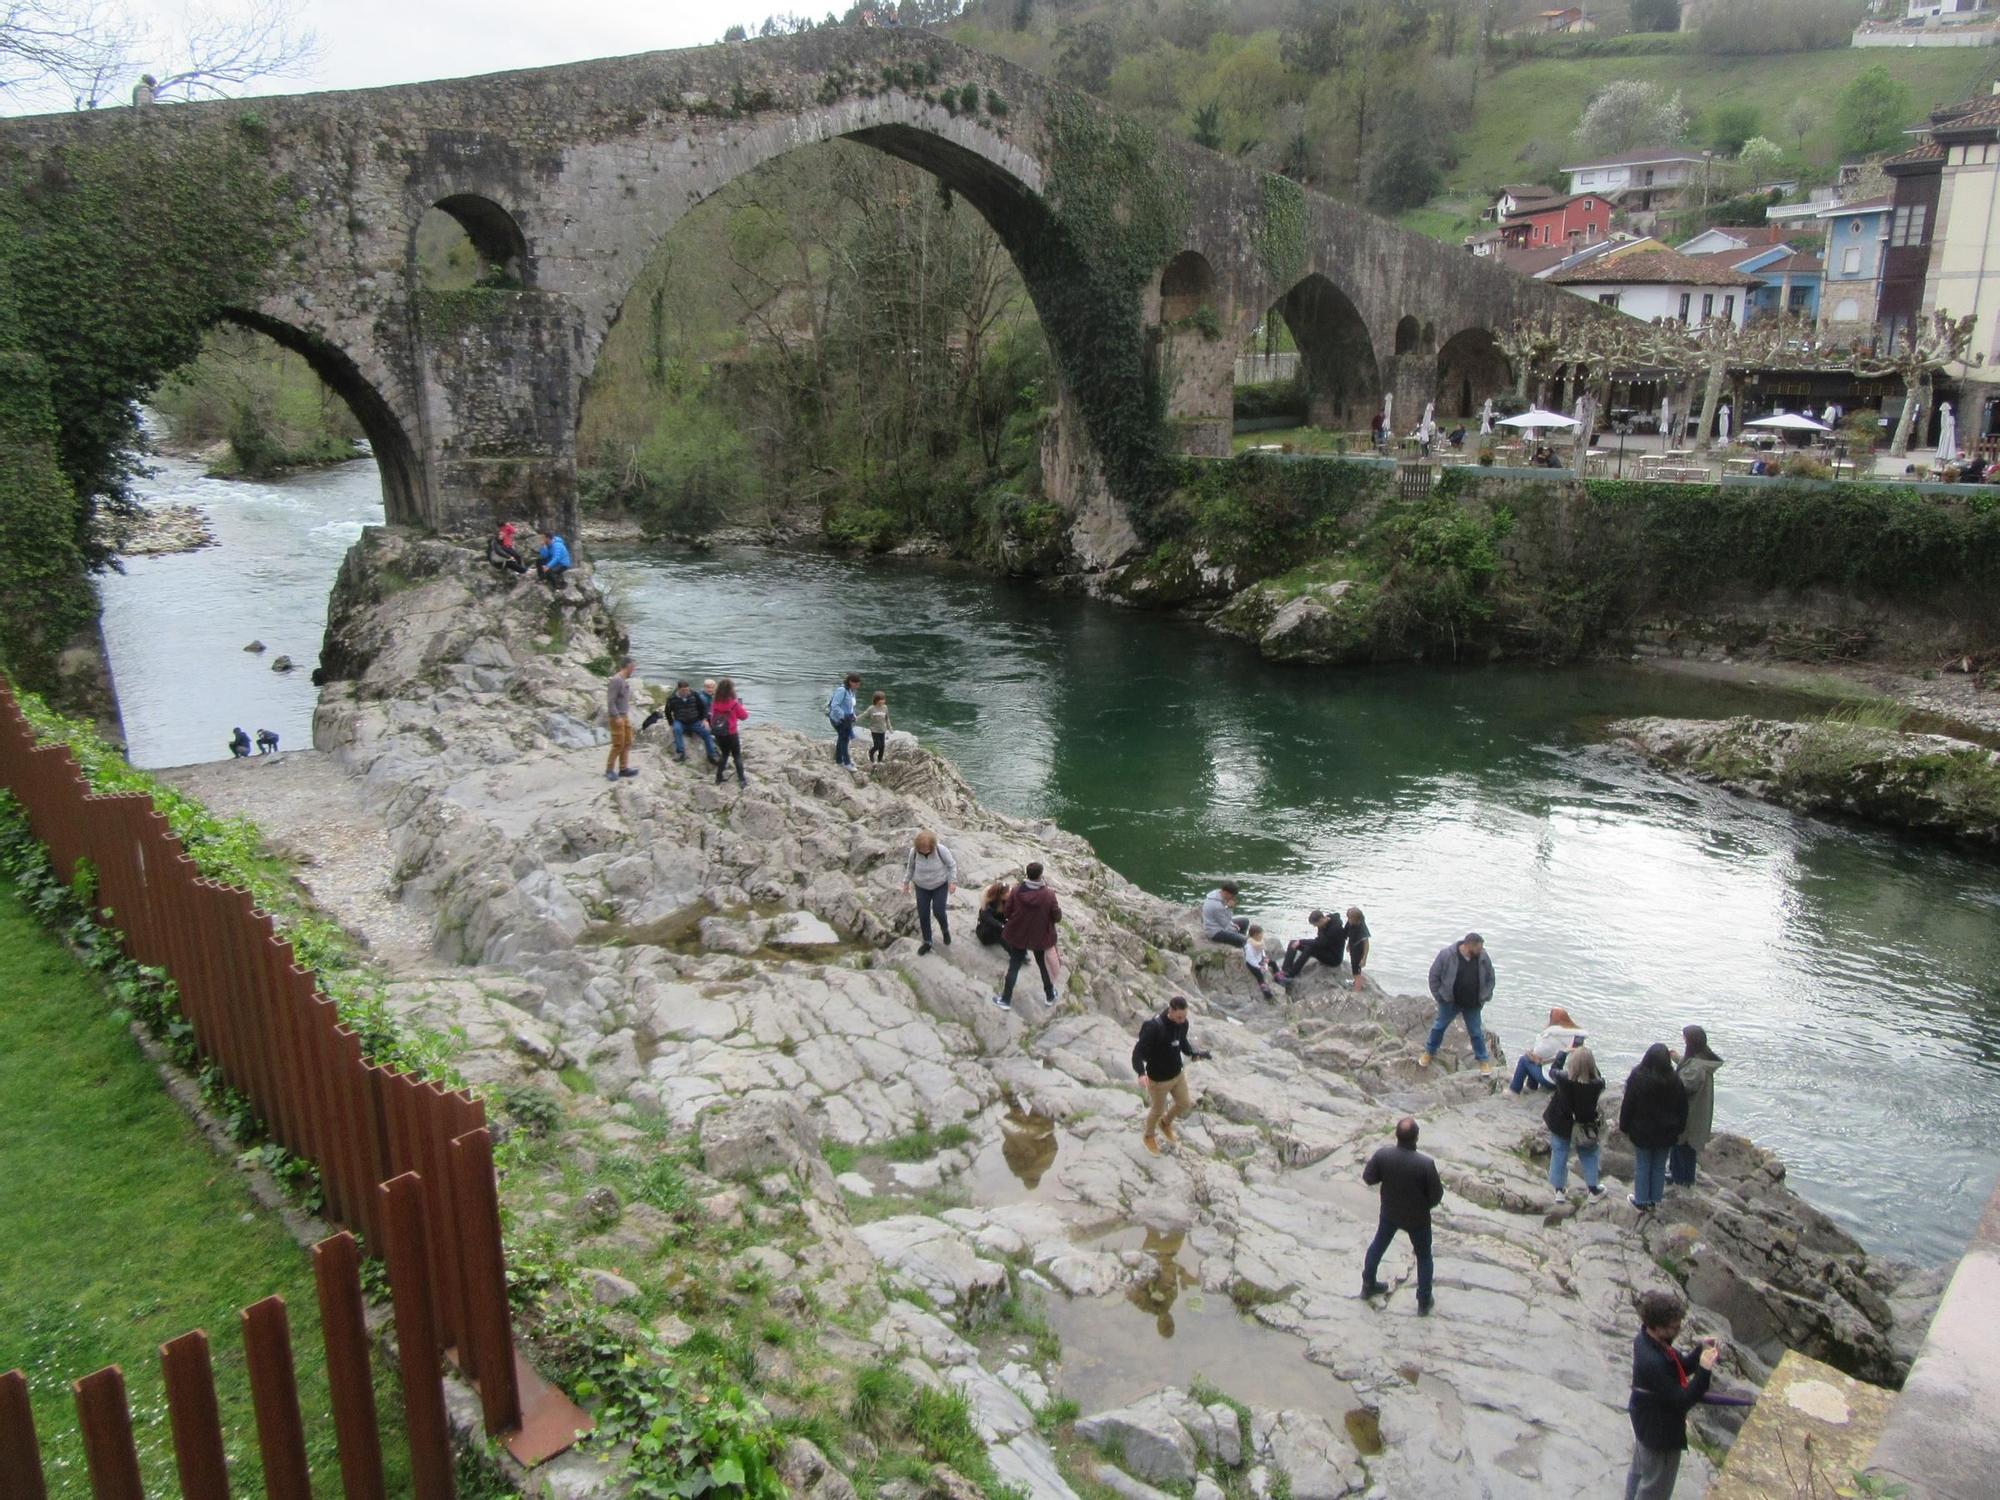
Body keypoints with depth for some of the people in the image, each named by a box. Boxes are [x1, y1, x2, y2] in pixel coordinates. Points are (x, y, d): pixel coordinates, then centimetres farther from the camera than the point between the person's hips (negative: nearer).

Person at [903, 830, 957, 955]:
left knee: (938, 911, -9)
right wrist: (906, 883, 3)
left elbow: (952, 865, -11)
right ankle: (927, 942, 20)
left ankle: (945, 930, 24)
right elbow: (910, 867, 0)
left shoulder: (941, 850, -26)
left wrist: (953, 882, -14)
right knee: (923, 915, 2)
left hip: (940, 886, -2)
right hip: (922, 888, 2)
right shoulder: (914, 851, -19)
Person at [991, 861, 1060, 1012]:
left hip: (1018, 936, 0)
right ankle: (1050, 996, 40)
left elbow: (1008, 913, -7)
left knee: (1013, 967, 17)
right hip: (1040, 938, 0)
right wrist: (1057, 907, 6)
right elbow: (1057, 917, -13)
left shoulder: (1016, 891, -20)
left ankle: (1006, 1000, 27)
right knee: (1044, 966, 23)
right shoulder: (1049, 895, -24)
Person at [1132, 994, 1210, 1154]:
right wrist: (1141, 1073, -46)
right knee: (1158, 1110, 16)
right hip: (1158, 1079, -6)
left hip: (1178, 1074, 6)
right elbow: (1138, 1051, -32)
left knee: (1184, 1104, 21)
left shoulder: (1183, 1023, -12)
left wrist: (1196, 1054, 1)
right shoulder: (1154, 1027, -33)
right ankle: (1150, 1136, 47)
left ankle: (1165, 1124, 52)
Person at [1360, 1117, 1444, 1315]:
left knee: (1378, 1245, 28)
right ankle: (1424, 1302, 35)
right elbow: (1436, 1196, -20)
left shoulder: (1382, 1155, -24)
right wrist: (1425, 1204, 1)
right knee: (1424, 1257, 22)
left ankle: (1368, 1285, 45)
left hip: (1390, 1213, 3)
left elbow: (1368, 1178, -9)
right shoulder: (1426, 1164, -33)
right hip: (1417, 1218, -3)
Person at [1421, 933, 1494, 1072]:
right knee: (1439, 1026, 14)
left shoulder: (1483, 958, -11)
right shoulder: (1446, 954, -20)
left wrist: (1484, 998, 2)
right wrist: (1439, 996, -8)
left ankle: (1483, 1060, 29)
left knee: (1476, 1032, 12)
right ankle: (1429, 1052, 34)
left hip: (1472, 1005, 1)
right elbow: (1434, 976, -10)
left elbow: (1490, 979, 5)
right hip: (1449, 1002, -1)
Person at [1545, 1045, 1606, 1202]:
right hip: (1586, 1128, 0)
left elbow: (1552, 1072, -4)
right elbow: (1598, 1075, -3)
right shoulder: (1597, 1083, -28)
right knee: (1589, 1155, 24)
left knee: (1559, 1154, 18)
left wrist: (1564, 1053, 7)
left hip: (1561, 1125, 0)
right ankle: (1593, 1189, 33)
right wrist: (1588, 1060, -5)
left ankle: (1560, 1190, 27)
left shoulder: (1563, 1079, -29)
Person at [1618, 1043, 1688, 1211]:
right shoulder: (1674, 1082, -9)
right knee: (1659, 1166, 15)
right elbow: (1682, 1109, 1)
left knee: (1642, 1166, 10)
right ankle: (1655, 1199, 24)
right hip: (1665, 1134, 2)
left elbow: (1627, 1105, -10)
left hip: (1642, 1132, -2)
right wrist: (1678, 1129, 14)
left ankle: (1641, 1200, 18)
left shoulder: (1637, 1078, -17)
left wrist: (1624, 1127, 3)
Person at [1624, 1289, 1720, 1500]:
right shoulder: (1653, 1363, -40)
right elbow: (1682, 1401, -31)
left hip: (1643, 1421, 9)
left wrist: (1701, 1350, -15)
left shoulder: (1645, 1338, -11)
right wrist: (1704, 1371, -36)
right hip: (1660, 1435, -9)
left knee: (1638, 1471, 31)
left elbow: (1680, 1366, 0)